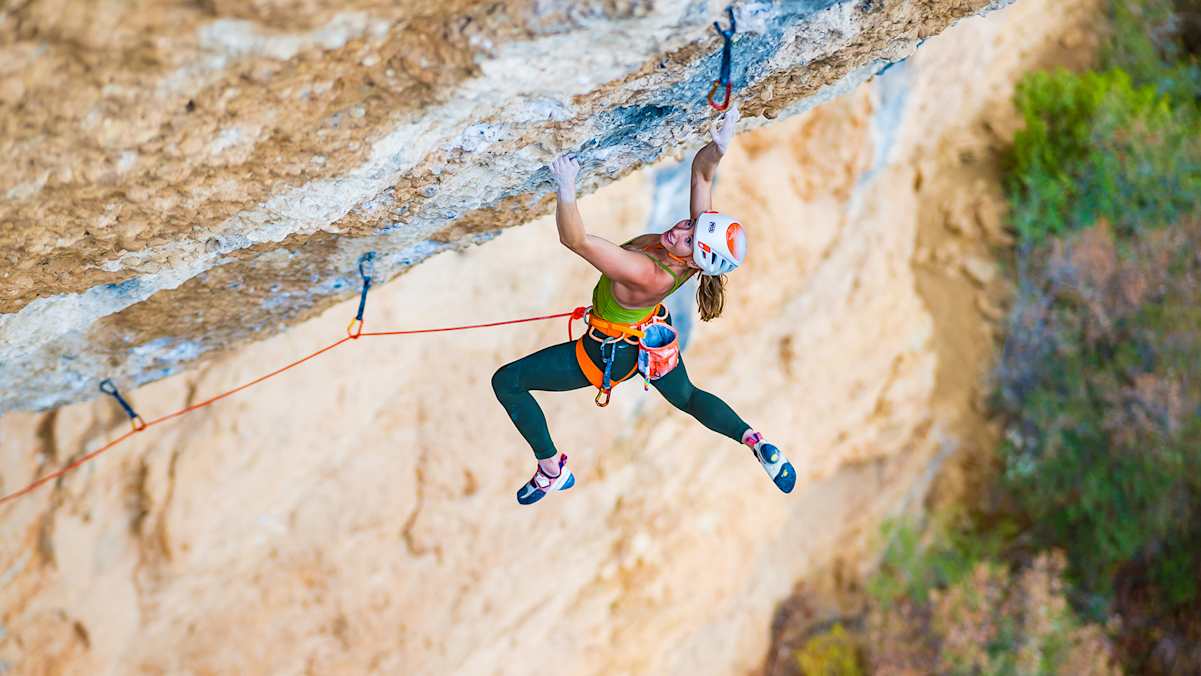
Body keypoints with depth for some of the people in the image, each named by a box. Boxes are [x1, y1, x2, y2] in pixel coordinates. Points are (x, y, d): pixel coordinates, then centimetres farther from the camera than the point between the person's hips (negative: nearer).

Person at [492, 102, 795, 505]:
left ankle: (552, 471, 16)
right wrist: (720, 146, -36)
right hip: (653, 334, 7)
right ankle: (756, 443, 15)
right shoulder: (701, 235, -26)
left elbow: (574, 239, -49)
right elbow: (701, 169, -16)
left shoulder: (646, 274, -45)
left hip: (611, 354, -7)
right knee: (687, 397, 33)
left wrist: (566, 190, -63)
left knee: (506, 381, 3)